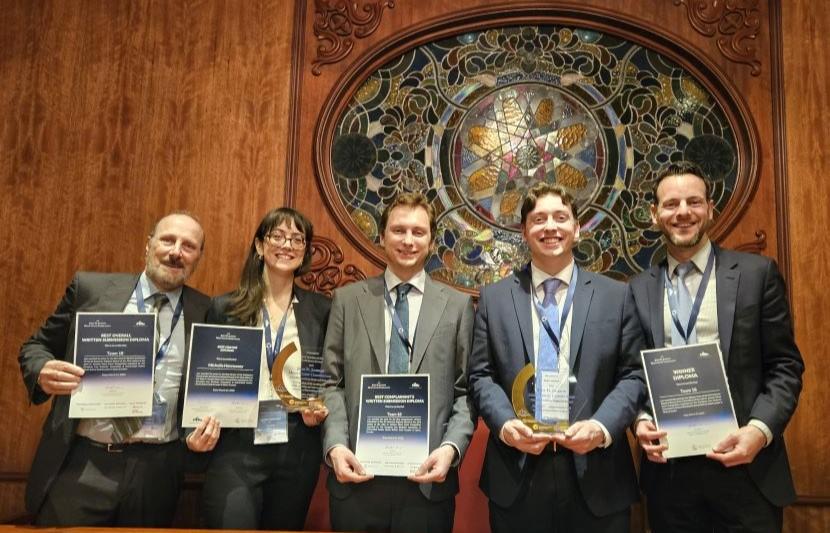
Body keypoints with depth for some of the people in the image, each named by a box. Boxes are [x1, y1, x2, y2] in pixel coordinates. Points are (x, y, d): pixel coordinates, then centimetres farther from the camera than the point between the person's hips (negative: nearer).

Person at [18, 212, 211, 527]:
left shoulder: (206, 312, 4)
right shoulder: (90, 288, 2)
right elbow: (37, 346, 8)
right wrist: (43, 373, -13)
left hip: (154, 471, 1)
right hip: (79, 465, 0)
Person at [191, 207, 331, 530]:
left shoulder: (322, 310, 3)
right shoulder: (224, 308, 2)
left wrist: (321, 411, -10)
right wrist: (199, 430, -12)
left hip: (297, 451, 2)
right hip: (235, 449, -1)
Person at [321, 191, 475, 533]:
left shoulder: (457, 305, 6)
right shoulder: (348, 299, 7)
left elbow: (466, 390, 2)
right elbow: (332, 382, 3)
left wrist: (450, 447, -12)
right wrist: (336, 445, -10)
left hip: (428, 477, 0)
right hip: (358, 474, 1)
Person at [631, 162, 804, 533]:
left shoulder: (757, 273, 1)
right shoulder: (639, 288, 7)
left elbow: (785, 365, -1)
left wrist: (759, 429, -14)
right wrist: (641, 419, -7)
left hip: (744, 465, -2)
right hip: (668, 468, 2)